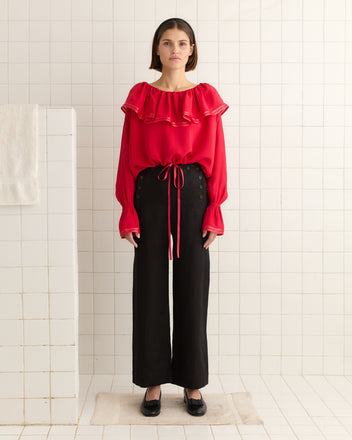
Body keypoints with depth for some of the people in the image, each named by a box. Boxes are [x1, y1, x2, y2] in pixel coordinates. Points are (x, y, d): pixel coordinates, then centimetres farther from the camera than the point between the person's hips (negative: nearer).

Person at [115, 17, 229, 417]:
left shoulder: (206, 97, 6)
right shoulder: (140, 96, 7)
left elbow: (216, 158, 3)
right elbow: (129, 156, 4)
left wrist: (214, 211, -4)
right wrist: (128, 212, -3)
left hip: (193, 193, 0)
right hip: (151, 193, 1)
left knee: (192, 287, 4)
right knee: (150, 286, 4)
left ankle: (192, 382, 19)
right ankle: (153, 381, 18)